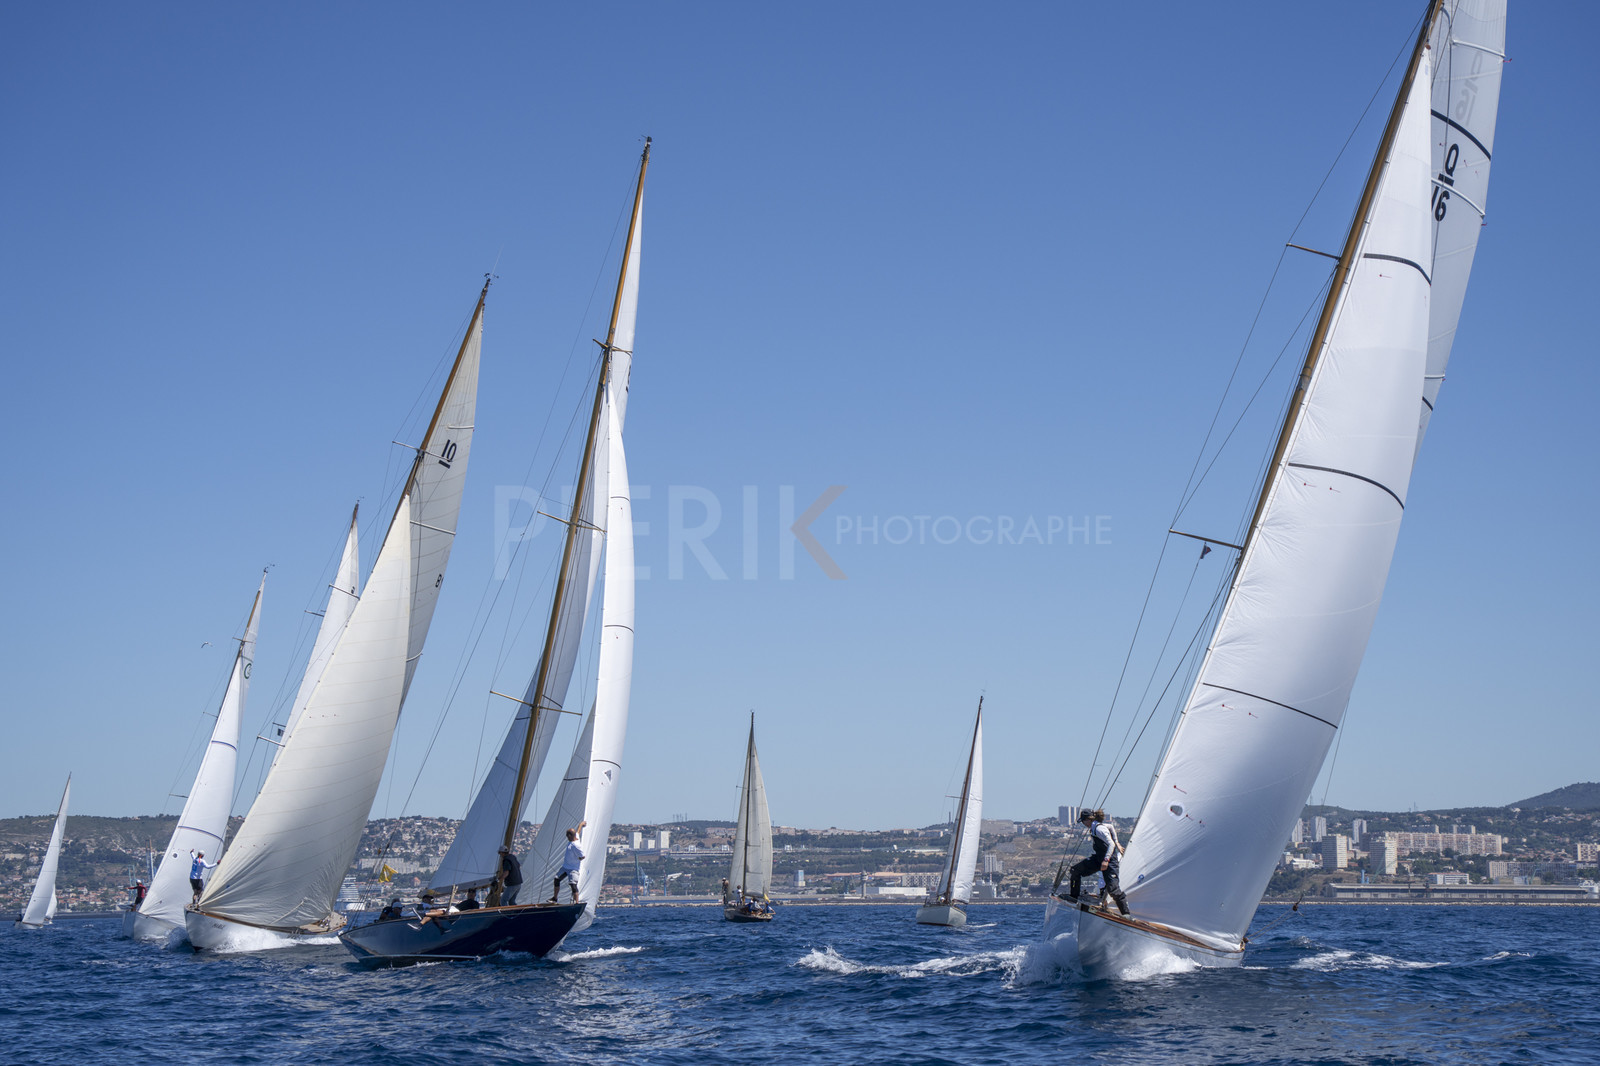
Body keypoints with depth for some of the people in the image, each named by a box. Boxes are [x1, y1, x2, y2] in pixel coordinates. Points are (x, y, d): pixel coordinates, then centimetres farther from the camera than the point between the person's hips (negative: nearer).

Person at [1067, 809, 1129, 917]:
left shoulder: (1099, 829, -21)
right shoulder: (1094, 827, 8)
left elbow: (1111, 844, -27)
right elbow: (1111, 828, 24)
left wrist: (1106, 860, -35)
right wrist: (1116, 843, 30)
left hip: (1110, 859, -10)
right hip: (1098, 858, 10)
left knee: (1112, 888, -15)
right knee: (1076, 869, 5)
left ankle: (1126, 913, -5)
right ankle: (1074, 896, 13)